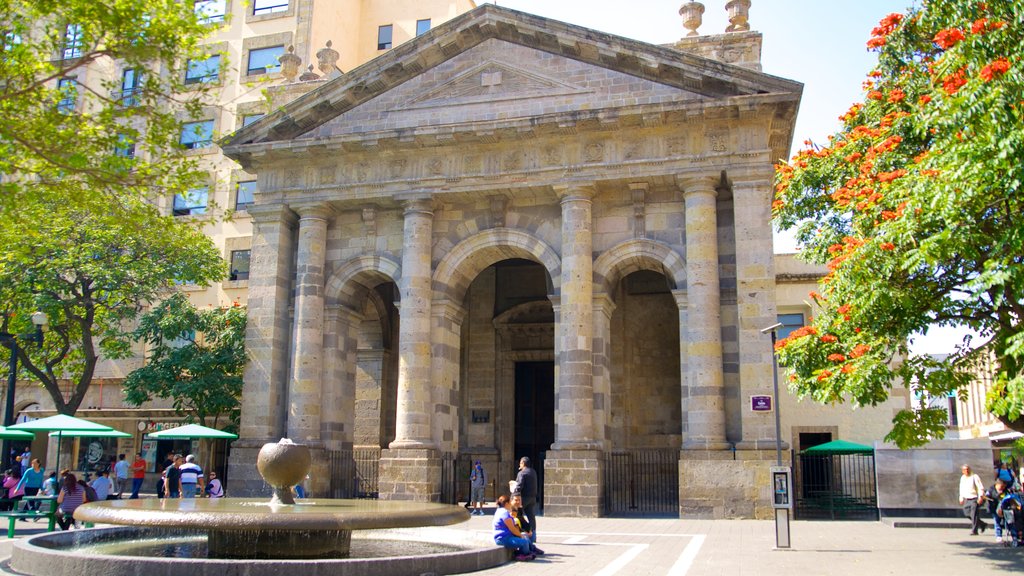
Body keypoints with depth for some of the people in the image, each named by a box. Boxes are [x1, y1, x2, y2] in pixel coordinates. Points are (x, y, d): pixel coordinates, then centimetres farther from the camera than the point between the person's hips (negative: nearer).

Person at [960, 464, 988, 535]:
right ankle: (982, 525, 23)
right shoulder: (962, 478, 12)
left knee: (974, 515, -9)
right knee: (967, 513, 5)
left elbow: (981, 487, -12)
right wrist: (961, 498, 19)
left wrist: (980, 496, -23)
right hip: (967, 499, 7)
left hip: (975, 498, -7)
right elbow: (962, 489, 21)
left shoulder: (974, 477, -8)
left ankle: (974, 530, -2)